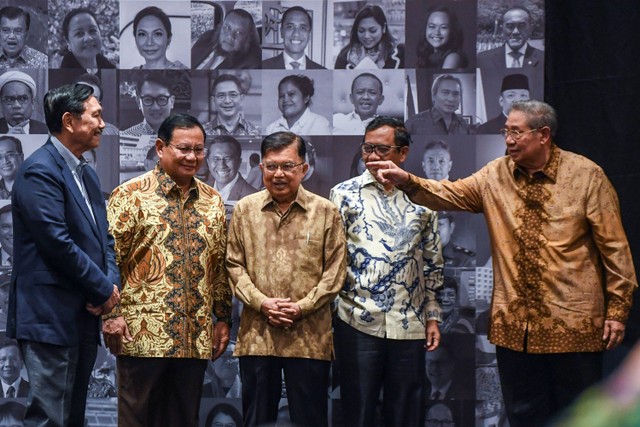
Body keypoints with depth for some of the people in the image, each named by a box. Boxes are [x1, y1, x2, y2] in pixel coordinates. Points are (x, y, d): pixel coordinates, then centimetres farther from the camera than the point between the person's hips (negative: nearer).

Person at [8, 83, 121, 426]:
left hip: (84, 316, 9)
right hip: (51, 318, -9)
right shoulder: (40, 171, -13)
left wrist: (111, 283, -2)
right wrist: (103, 290, -10)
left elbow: (102, 237, 18)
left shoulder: (86, 173, 17)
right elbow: (58, 243, -19)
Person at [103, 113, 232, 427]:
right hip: (142, 333, -5)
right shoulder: (132, 194, -4)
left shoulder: (212, 201, 12)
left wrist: (223, 318, 14)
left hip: (196, 338, 5)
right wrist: (111, 314, -12)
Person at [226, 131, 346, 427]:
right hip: (257, 335, 2)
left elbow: (335, 271, -1)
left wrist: (303, 307, -12)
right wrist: (261, 303, -9)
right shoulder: (244, 209, 7)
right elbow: (234, 265, 5)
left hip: (309, 337, -1)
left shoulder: (326, 212, 2)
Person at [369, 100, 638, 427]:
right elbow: (450, 194, -3)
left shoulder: (585, 175, -6)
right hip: (515, 324, 4)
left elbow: (614, 247, -5)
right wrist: (407, 181, -21)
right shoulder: (497, 175, 6)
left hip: (573, 323, -4)